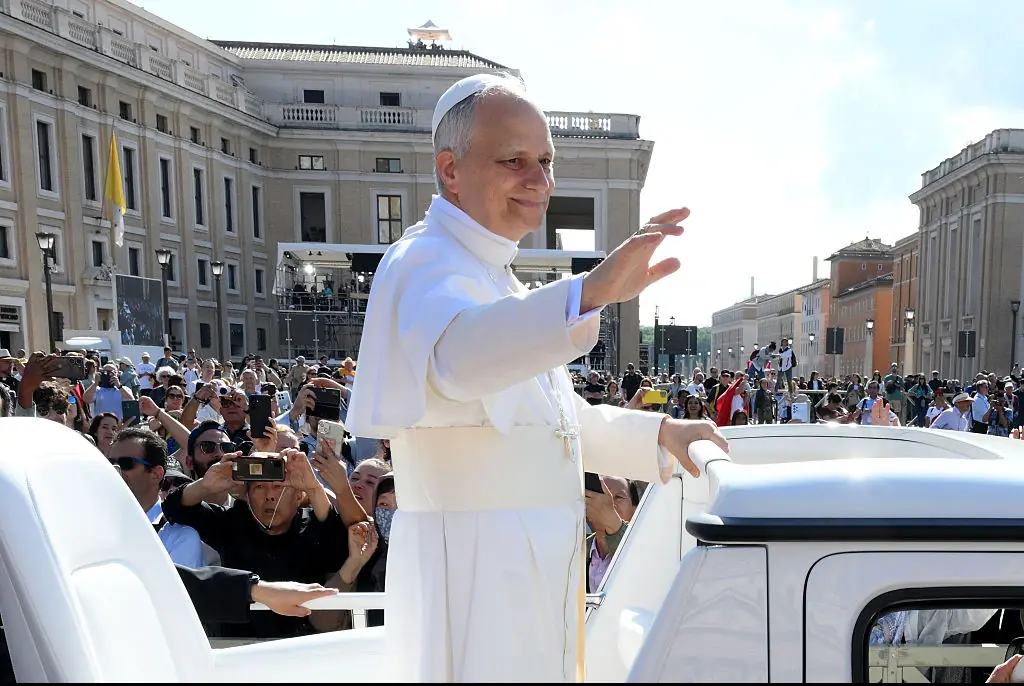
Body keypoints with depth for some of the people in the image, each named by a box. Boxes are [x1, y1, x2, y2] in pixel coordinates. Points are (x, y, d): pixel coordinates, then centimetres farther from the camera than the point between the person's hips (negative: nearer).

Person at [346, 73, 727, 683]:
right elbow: (457, 354, -38)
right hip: (472, 570, -9)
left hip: (536, 566, 9)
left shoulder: (497, 276, 16)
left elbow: (559, 417, 20)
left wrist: (659, 435, 10)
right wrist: (589, 293, -49)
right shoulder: (426, 261, -13)